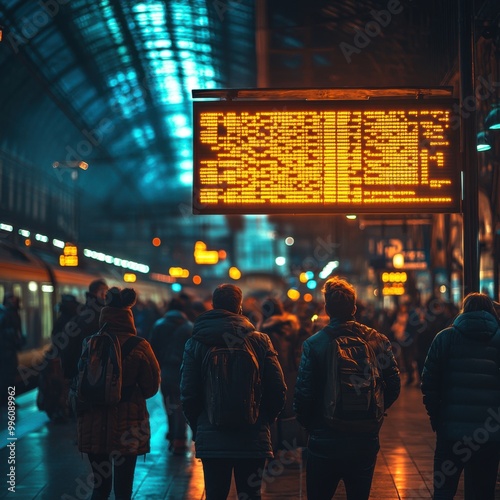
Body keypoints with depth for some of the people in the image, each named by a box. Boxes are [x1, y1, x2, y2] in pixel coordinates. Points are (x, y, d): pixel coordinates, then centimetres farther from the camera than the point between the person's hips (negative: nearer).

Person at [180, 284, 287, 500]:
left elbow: (188, 394, -3)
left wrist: (197, 427, 12)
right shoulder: (260, 340, -3)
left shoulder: (195, 343, -1)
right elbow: (278, 390, -4)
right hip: (253, 440, 0)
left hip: (211, 440, 0)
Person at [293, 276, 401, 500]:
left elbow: (302, 395, -12)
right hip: (365, 441, 3)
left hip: (324, 442, -2)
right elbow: (393, 387, 0)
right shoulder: (378, 341, -3)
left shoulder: (313, 344, -11)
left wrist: (308, 423, 6)